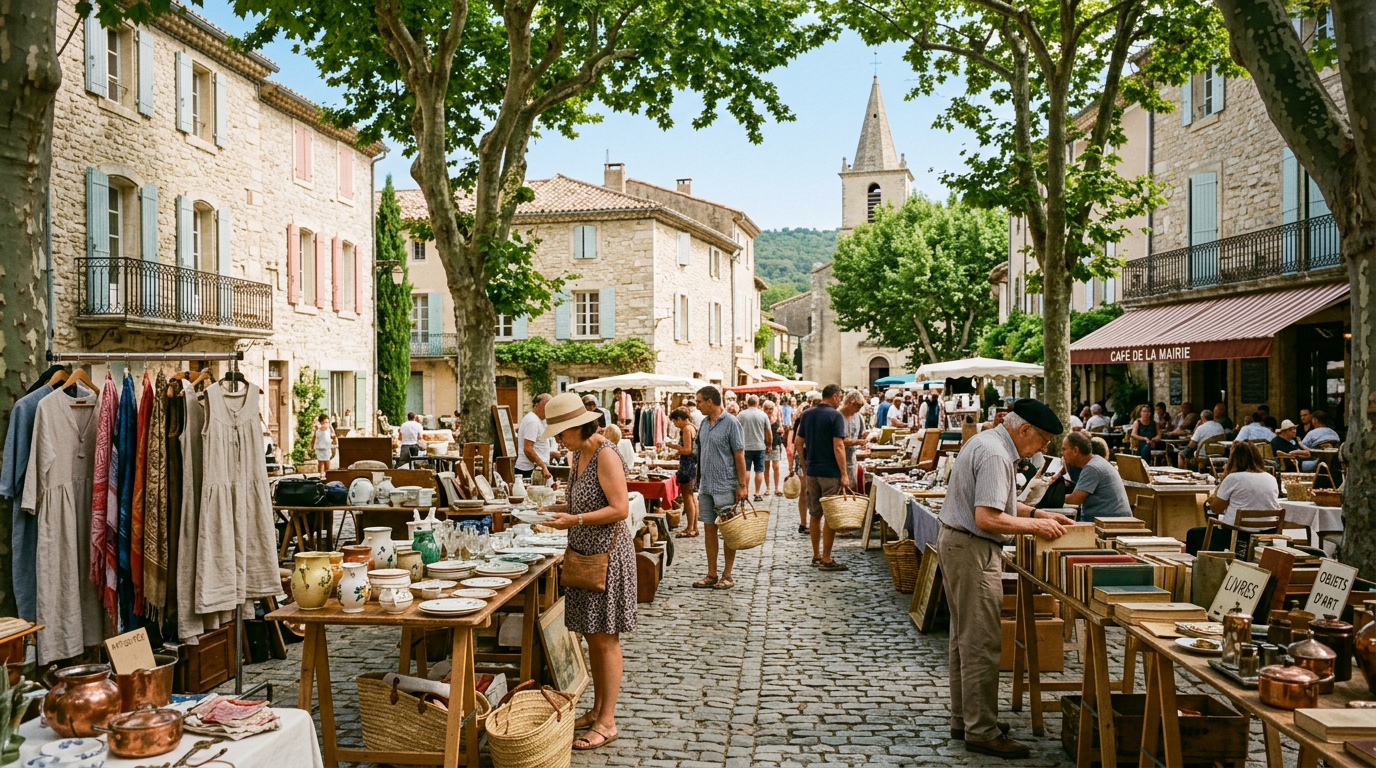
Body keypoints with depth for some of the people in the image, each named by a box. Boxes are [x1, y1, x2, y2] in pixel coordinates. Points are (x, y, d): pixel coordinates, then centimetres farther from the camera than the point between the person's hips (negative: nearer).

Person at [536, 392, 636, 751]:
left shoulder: (606, 455, -17)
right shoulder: (577, 455, 10)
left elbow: (620, 509, -22)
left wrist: (575, 520, -23)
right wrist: (556, 509, 4)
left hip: (607, 553, -9)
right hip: (584, 554, 9)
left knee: (605, 639, -2)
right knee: (591, 637, 14)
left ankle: (607, 722, 6)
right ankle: (597, 710, 26)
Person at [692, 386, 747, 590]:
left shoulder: (730, 422, -11)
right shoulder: (705, 423, 10)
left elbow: (739, 456, -12)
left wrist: (741, 485, -15)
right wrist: (699, 481, 14)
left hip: (725, 487, -7)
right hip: (706, 487, 7)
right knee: (709, 529, 9)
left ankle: (727, 575, 11)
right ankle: (711, 575, 15)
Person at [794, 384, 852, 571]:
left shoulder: (807, 415, 8)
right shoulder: (836, 416, -12)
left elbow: (798, 443, 10)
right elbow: (838, 447, -18)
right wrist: (844, 474, -16)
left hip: (811, 471, 6)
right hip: (830, 471, -6)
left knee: (814, 514, 12)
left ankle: (816, 555, 20)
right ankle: (826, 559, 2)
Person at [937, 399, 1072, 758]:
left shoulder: (986, 442, 13)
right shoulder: (995, 455, -20)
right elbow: (987, 518, -26)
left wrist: (1038, 512, 13)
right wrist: (1035, 525, -14)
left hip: (955, 542, 11)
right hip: (973, 551, -11)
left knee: (964, 638, 17)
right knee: (981, 644, -5)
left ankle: (964, 718, 27)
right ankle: (981, 732, 2)